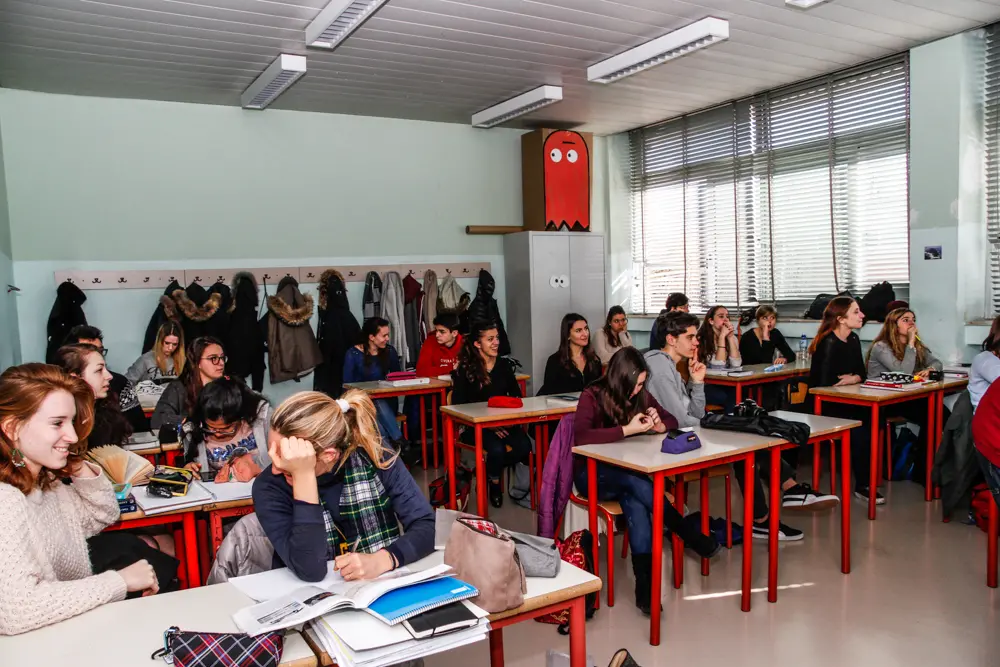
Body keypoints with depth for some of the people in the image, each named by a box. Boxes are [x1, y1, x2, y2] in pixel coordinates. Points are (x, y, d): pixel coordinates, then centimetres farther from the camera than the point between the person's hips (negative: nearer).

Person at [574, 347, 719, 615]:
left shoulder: (640, 395, 0)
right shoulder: (593, 396, -16)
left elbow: (672, 420, 11)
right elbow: (579, 436, -32)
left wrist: (659, 425, -14)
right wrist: (627, 429, -33)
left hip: (627, 475, 4)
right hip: (592, 475, -4)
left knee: (636, 504, -31)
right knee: (637, 484, -34)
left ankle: (645, 587, -30)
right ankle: (693, 537, -18)